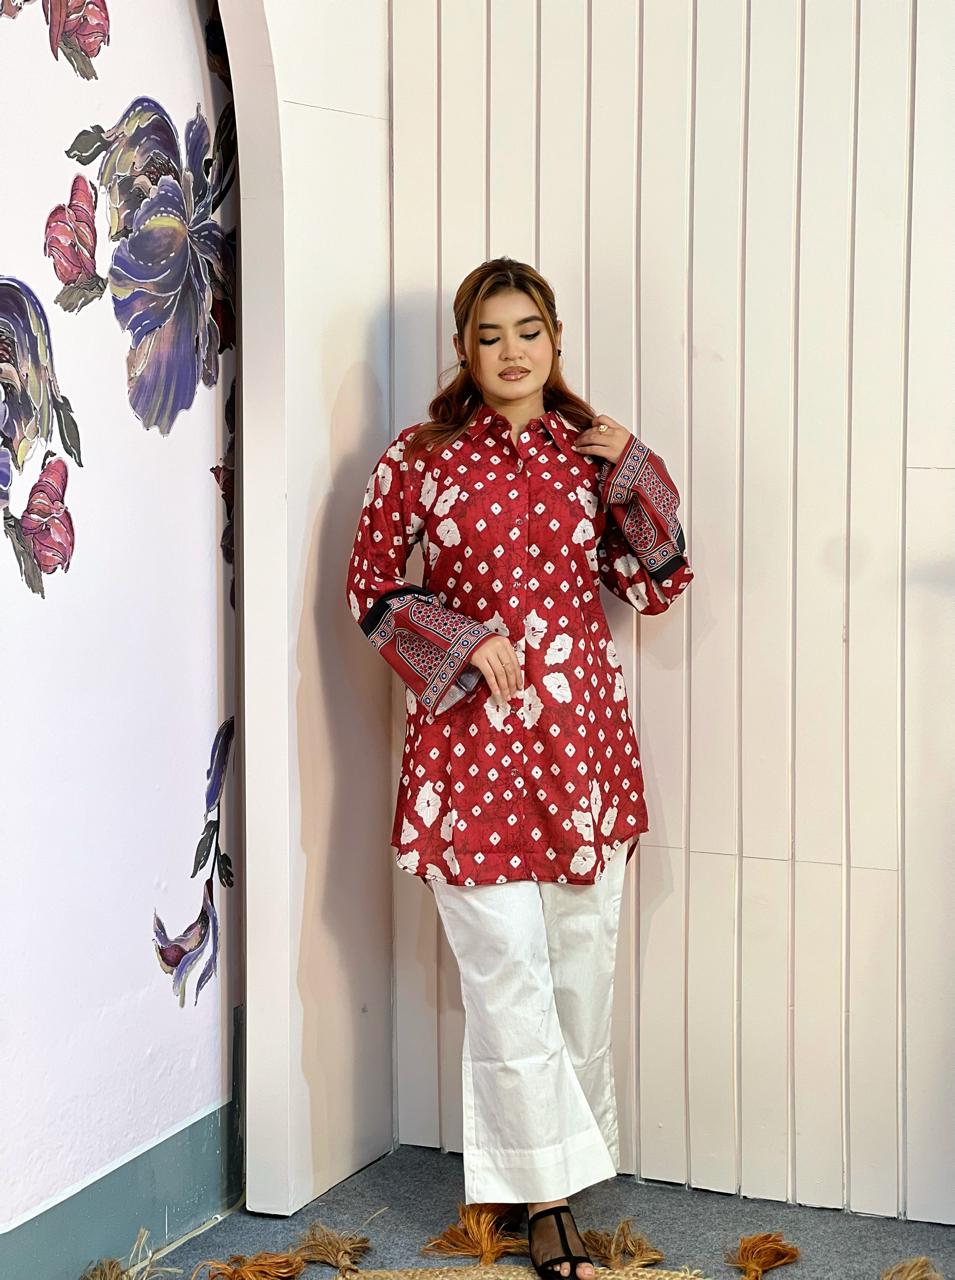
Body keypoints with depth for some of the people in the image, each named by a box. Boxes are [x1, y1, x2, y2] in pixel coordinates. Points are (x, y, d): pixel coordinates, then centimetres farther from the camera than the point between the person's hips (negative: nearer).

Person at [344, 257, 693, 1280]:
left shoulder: (591, 452, 7)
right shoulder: (420, 458, 0)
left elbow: (653, 587, 9)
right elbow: (369, 588, 3)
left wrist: (638, 477, -3)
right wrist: (461, 643, -11)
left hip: (582, 730, 3)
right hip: (472, 736, -3)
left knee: (582, 957, 11)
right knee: (507, 972, -2)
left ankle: (562, 1146, 31)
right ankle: (547, 1190, 9)